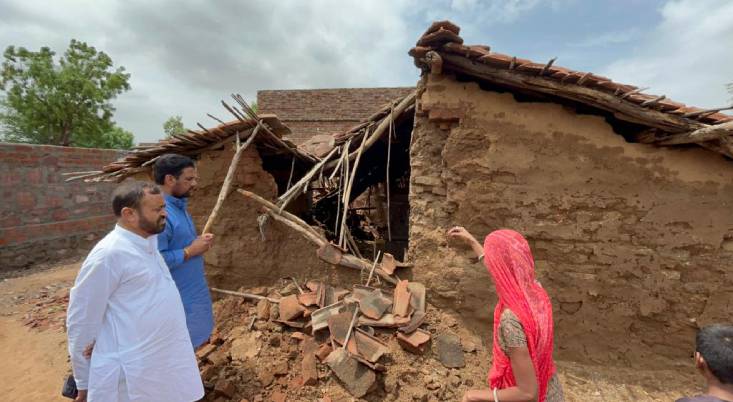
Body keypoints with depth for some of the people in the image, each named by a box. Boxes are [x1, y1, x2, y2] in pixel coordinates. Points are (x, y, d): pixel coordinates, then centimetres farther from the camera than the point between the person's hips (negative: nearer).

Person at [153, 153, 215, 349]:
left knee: (191, 345, 23)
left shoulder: (179, 206, 7)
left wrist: (198, 243, 1)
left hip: (190, 293, 9)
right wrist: (190, 251, -23)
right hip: (176, 299, -9)